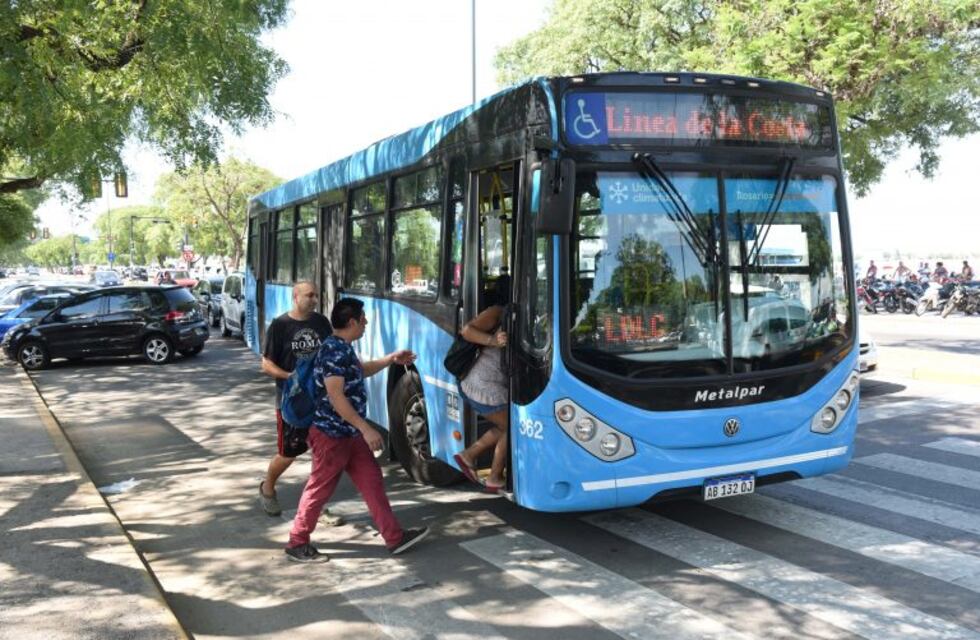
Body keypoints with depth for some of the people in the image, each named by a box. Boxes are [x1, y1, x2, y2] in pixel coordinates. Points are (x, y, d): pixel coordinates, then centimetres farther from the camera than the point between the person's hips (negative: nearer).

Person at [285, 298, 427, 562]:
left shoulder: (343, 348, 11)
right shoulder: (334, 350, -21)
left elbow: (361, 370, 31)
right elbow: (336, 396, -27)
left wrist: (390, 359, 21)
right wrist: (366, 428, -26)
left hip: (349, 433, 10)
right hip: (331, 433, -10)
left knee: (372, 481, 10)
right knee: (320, 489, 2)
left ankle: (394, 537, 15)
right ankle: (297, 543, 17)